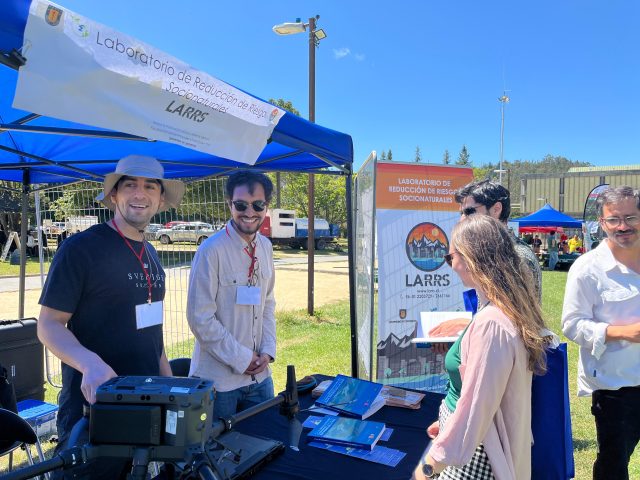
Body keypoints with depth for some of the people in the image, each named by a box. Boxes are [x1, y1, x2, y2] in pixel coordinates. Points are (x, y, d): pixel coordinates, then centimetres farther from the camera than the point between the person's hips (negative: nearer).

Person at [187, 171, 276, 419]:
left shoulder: (265, 247, 5)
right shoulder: (211, 250, -17)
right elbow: (200, 317, -17)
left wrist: (268, 350, 0)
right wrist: (241, 359, -13)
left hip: (260, 375, 6)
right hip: (219, 379, -6)